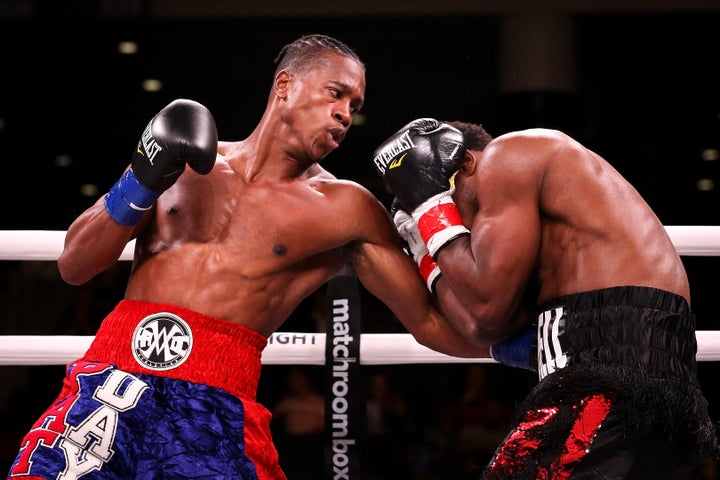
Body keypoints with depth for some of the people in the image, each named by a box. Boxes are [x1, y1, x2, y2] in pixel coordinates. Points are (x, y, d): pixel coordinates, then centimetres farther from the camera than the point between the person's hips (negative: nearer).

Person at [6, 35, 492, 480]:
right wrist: (141, 184, -2)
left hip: (215, 407, -1)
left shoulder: (345, 209, 8)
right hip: (108, 382, 2)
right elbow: (73, 267, 12)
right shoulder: (185, 157, 14)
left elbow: (433, 323, 10)